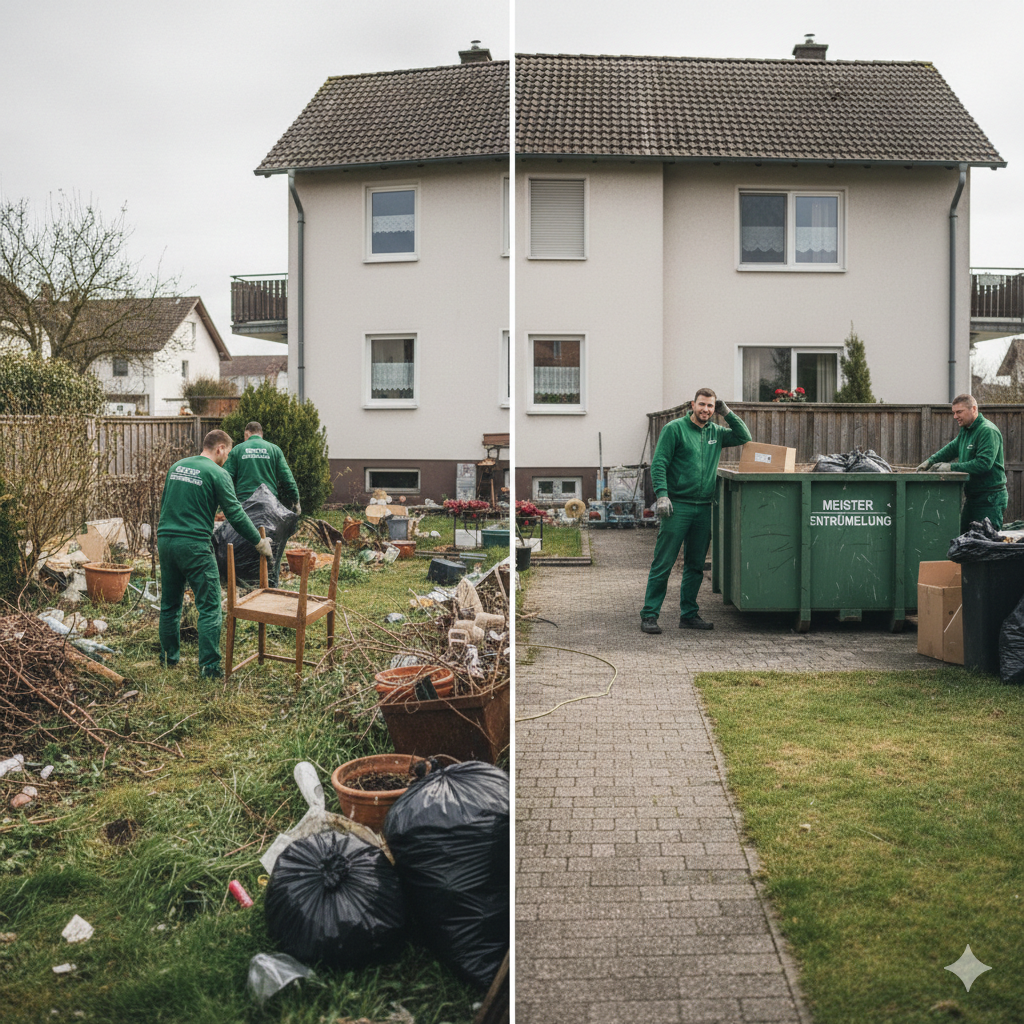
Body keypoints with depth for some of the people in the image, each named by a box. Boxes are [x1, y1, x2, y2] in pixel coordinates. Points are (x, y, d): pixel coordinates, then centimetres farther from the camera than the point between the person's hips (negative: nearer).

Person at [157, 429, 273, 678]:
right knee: (209, 608, -2)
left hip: (165, 541, 7)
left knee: (169, 604, 17)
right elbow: (235, 514, -8)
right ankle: (209, 666, -4)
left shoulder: (176, 466, 15)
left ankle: (168, 657, 26)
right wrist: (260, 542, 1)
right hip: (194, 545, -7)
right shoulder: (217, 474, -6)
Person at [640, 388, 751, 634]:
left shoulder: (716, 432, 14)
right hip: (677, 506, -6)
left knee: (695, 566, 11)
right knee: (663, 563, -5)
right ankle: (649, 615, 1)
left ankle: (689, 615, 20)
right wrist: (662, 495, -17)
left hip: (704, 508, 6)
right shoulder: (675, 429, -3)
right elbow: (658, 463, -7)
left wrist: (727, 413, 9)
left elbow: (745, 437, 19)